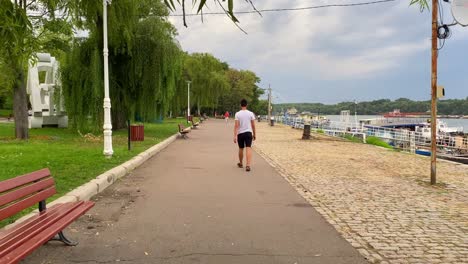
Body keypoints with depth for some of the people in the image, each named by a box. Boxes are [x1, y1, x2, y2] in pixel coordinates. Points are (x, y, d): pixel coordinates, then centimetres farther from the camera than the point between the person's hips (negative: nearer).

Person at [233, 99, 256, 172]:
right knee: (248, 148, -7)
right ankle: (248, 165, -21)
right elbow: (253, 125, 1)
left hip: (240, 133, 0)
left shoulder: (237, 114, -4)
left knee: (241, 149, 16)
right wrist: (254, 134, 12)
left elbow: (236, 125, -10)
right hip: (248, 133, 0)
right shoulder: (251, 113, -1)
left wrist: (235, 136, -10)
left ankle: (241, 163, 33)